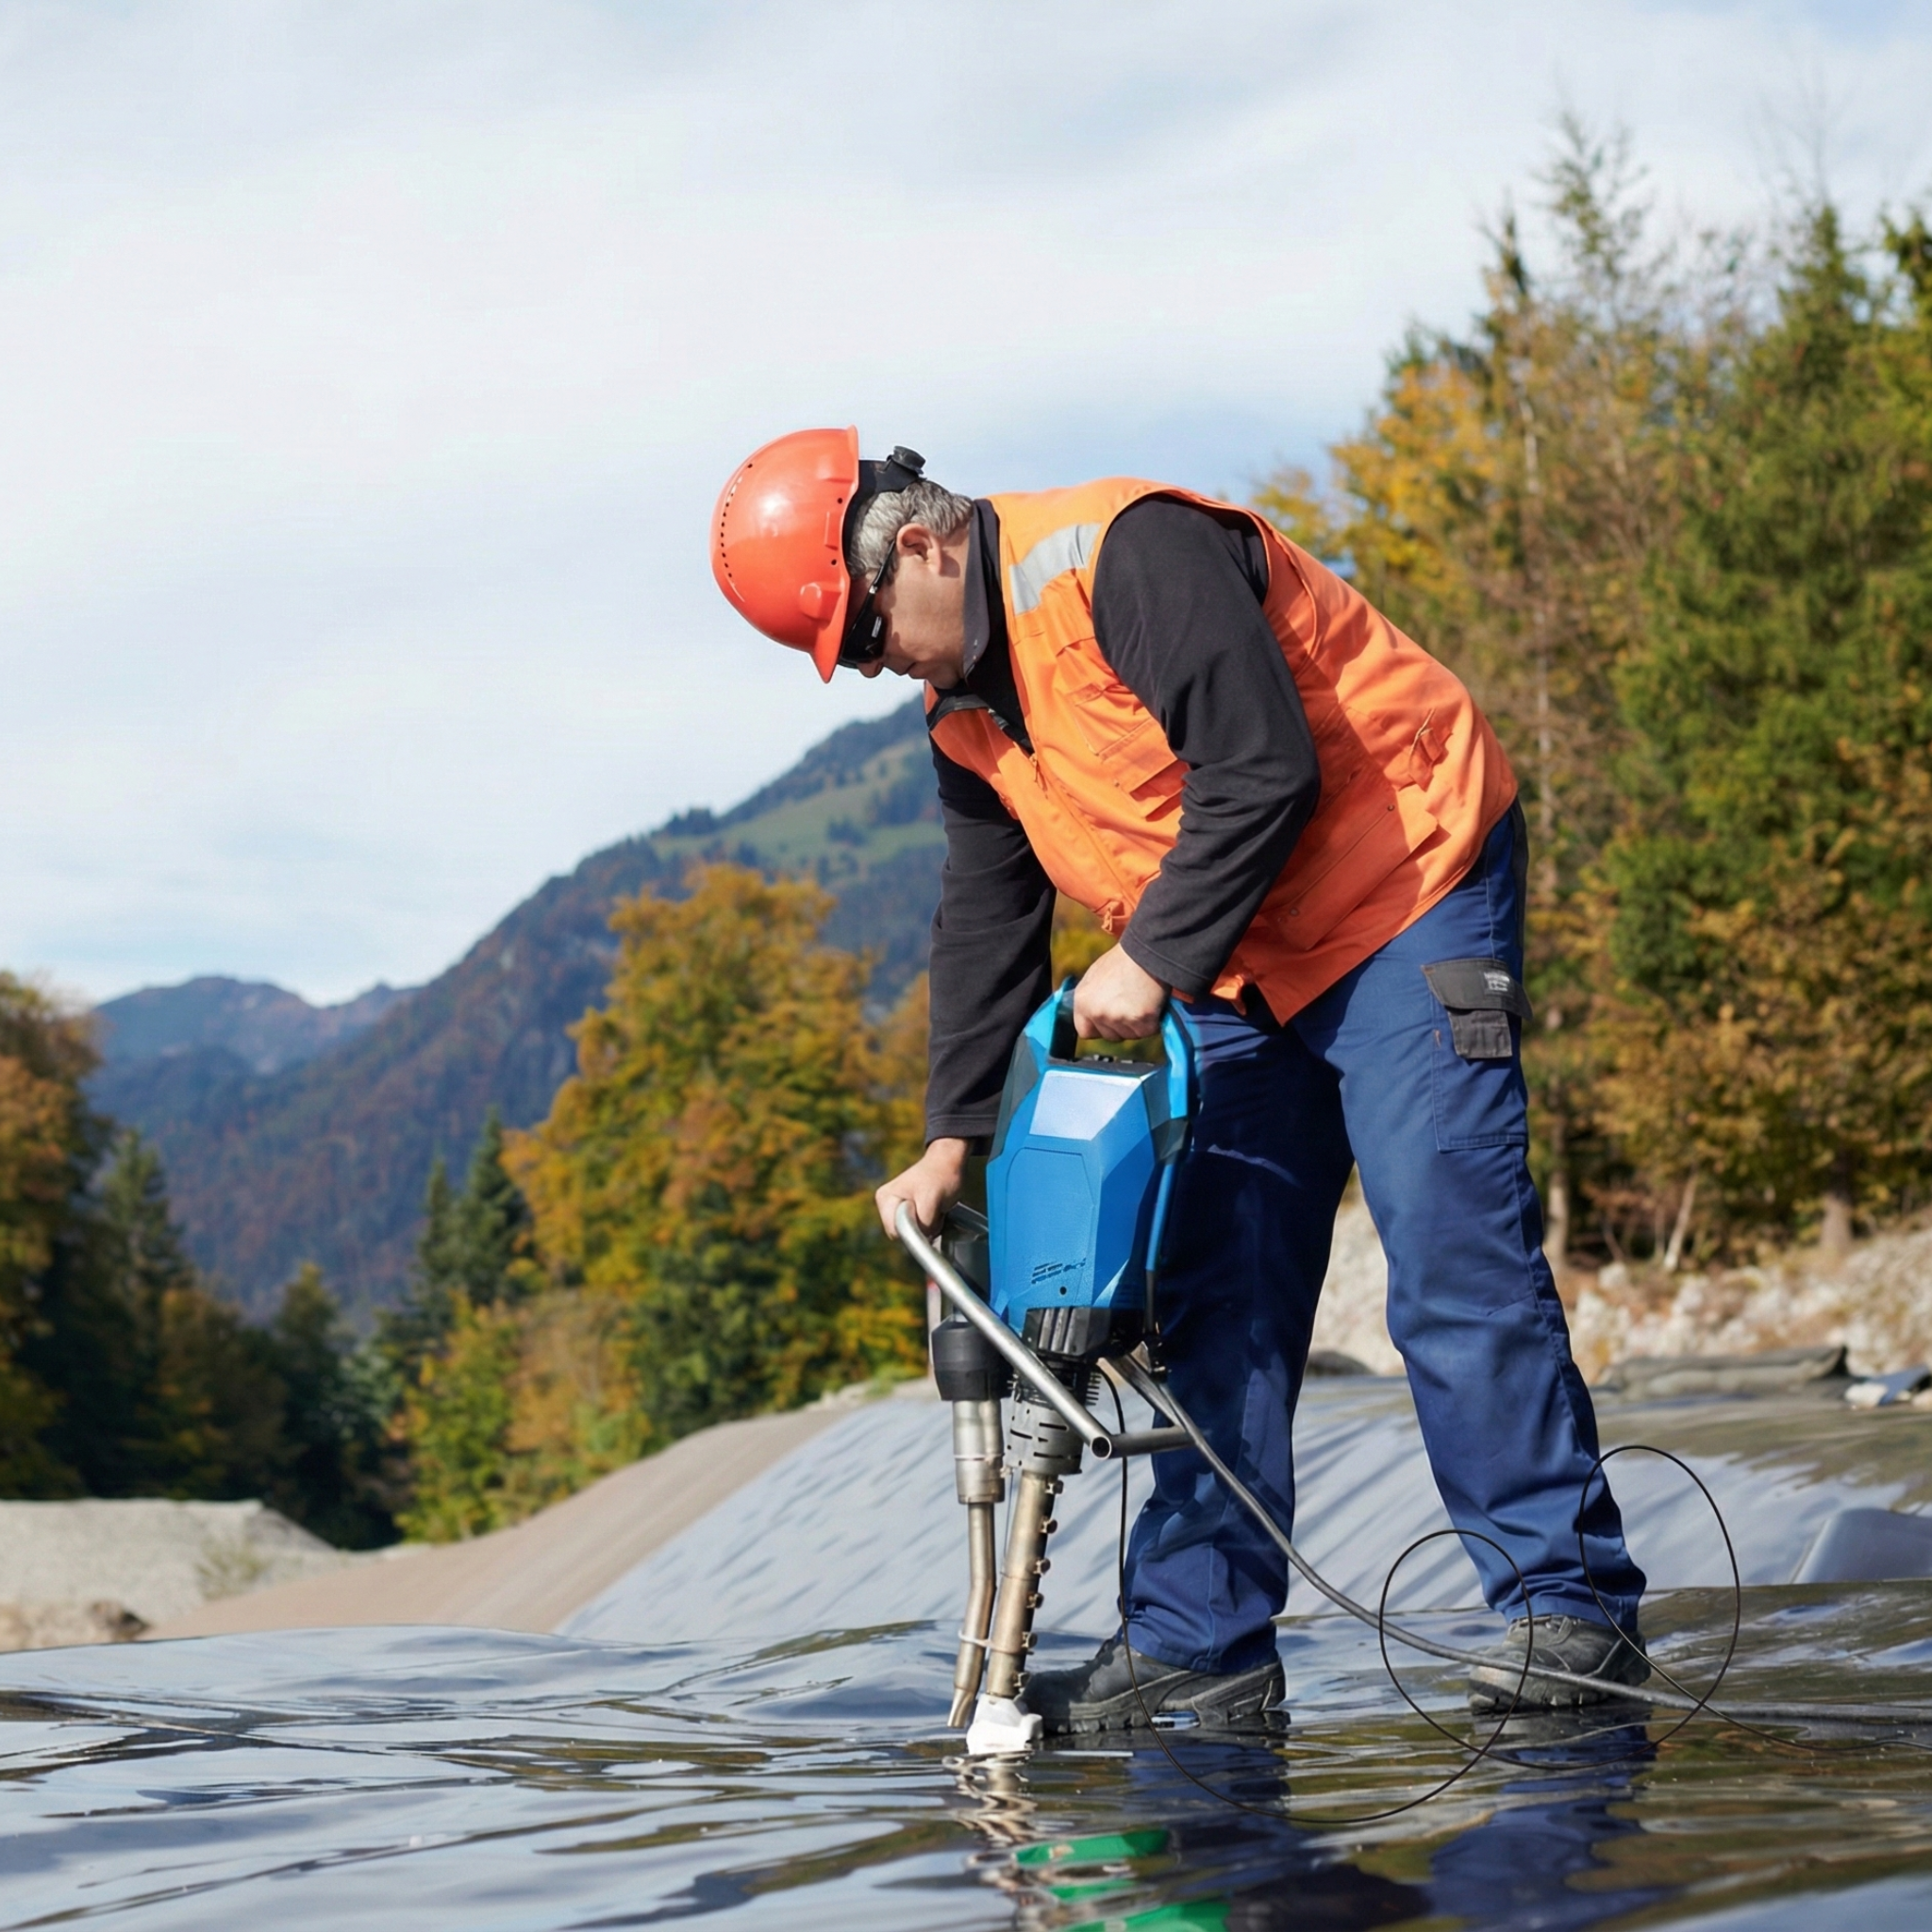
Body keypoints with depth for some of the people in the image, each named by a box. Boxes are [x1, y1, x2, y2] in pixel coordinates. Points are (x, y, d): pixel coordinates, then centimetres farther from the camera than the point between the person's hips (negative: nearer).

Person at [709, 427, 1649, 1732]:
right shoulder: (964, 709, 8)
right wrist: (953, 1138, 9)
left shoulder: (1120, 555, -21)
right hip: (1243, 969, 9)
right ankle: (1198, 1642, 8)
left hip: (1407, 897, -9)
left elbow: (1262, 770, -27)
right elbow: (984, 926, 14)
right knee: (1216, 1303, 5)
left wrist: (1152, 959, -23)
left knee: (1457, 1270, -11)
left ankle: (1574, 1612, -4)